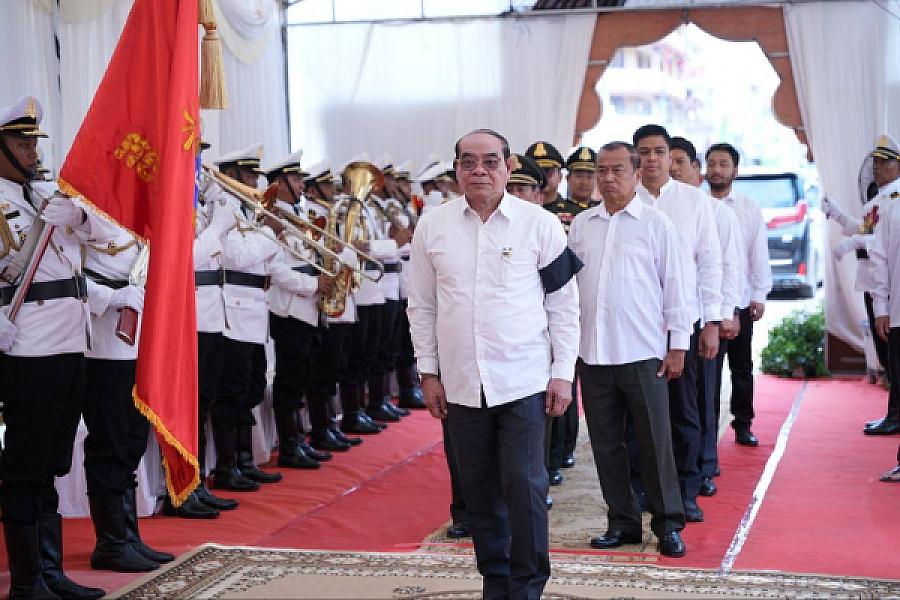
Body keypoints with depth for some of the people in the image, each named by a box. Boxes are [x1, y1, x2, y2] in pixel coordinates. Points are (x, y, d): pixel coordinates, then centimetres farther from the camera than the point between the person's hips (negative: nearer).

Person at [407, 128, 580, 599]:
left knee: (524, 485, -4)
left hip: (524, 380, -3)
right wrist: (429, 372, 6)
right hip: (461, 383, 3)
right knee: (479, 488, 11)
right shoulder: (432, 226, 3)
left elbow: (564, 303, 0)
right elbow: (422, 305, 9)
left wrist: (563, 372, -3)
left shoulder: (540, 224, -3)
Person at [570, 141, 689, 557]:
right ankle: (623, 522, 20)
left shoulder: (656, 224, -1)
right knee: (606, 443, 9)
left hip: (642, 352, -4)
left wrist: (678, 344, -3)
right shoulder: (581, 225, 10)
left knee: (655, 441, 0)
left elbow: (674, 286, 0)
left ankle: (668, 524, 12)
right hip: (592, 352, 4)